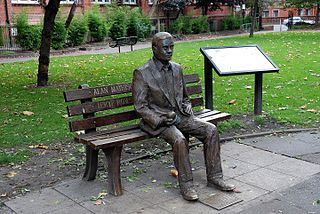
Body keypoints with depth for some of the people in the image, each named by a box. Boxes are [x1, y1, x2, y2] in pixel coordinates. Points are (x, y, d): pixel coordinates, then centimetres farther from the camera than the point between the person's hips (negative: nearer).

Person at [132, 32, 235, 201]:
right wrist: (161, 119, -22)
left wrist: (186, 105, 0)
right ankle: (186, 185, -18)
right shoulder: (142, 73, -8)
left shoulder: (177, 68, 12)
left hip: (179, 116, 6)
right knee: (179, 139, -33)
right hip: (157, 120, -6)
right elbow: (140, 106, -9)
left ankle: (214, 177, -4)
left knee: (211, 130, -14)